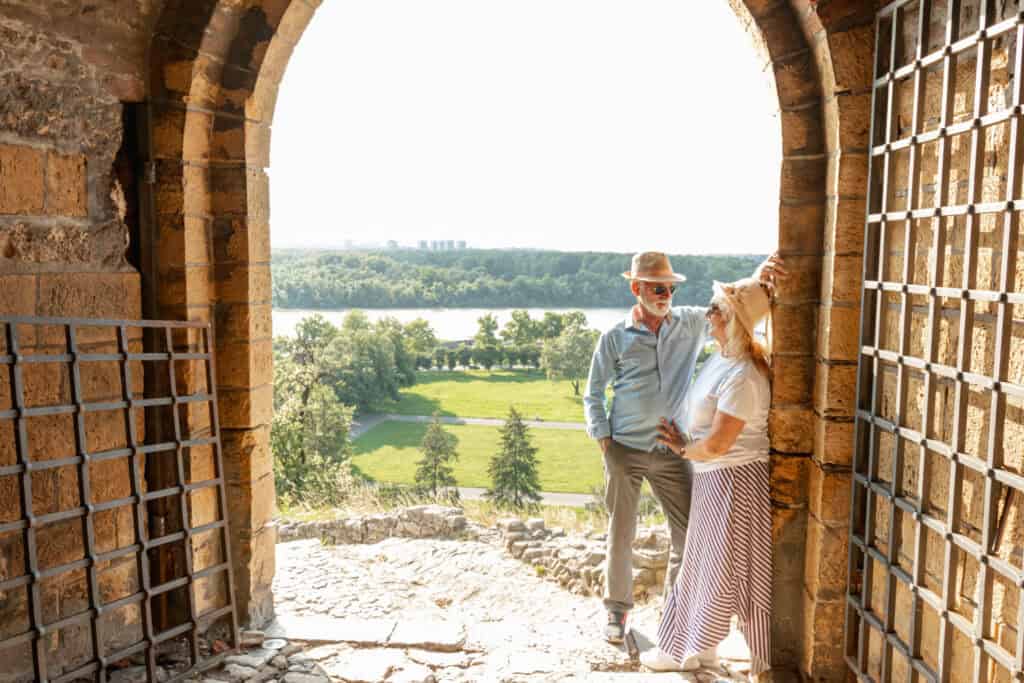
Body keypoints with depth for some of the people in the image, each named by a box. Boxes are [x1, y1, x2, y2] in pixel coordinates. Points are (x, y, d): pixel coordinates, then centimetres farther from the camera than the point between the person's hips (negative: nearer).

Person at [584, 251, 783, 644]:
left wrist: (758, 278, -22)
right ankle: (617, 607, 28)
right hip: (624, 450, -2)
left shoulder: (691, 324, 0)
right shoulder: (614, 339, -5)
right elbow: (593, 394, 2)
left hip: (671, 451, 2)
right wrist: (603, 438, -8)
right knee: (621, 534, 8)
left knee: (689, 532, 6)